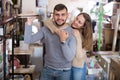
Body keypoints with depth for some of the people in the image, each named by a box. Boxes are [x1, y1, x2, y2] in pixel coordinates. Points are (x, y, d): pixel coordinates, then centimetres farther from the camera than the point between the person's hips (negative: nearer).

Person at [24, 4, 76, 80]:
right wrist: (29, 24, -22)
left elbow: (70, 58, -19)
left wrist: (63, 41, -32)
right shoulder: (46, 29, -6)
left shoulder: (72, 32, -14)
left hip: (64, 71, -2)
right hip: (47, 69, 2)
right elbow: (28, 40, -11)